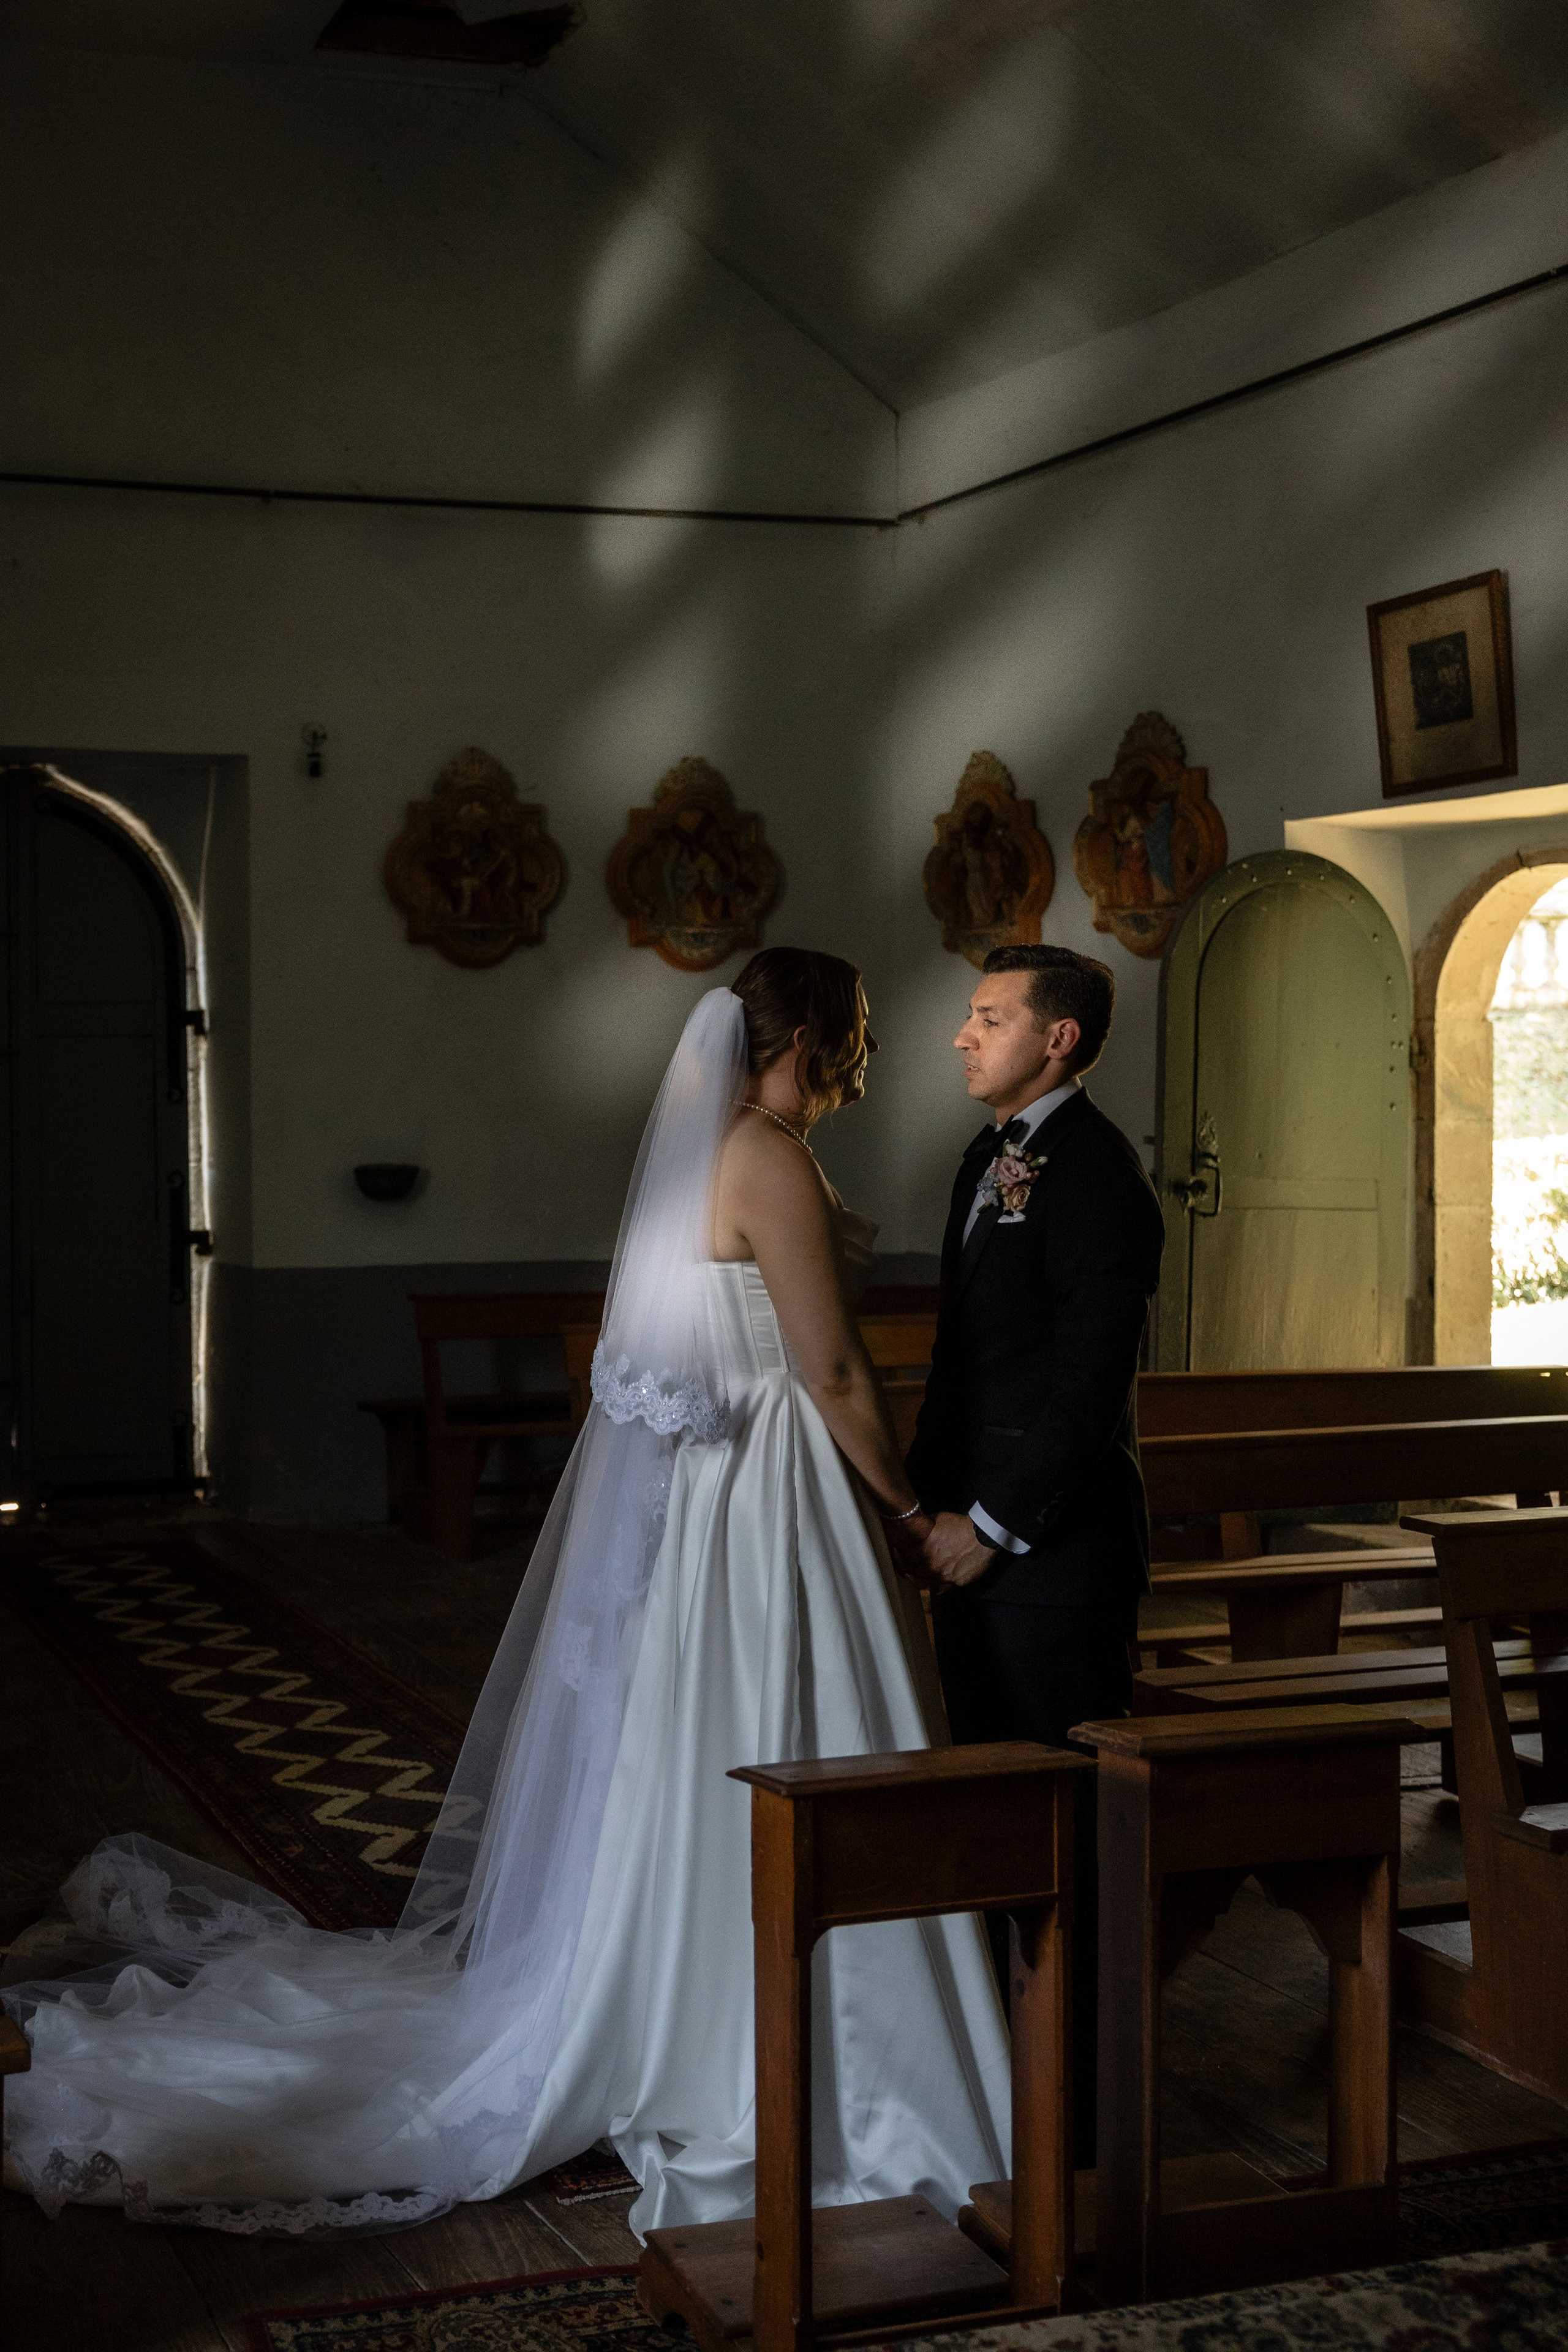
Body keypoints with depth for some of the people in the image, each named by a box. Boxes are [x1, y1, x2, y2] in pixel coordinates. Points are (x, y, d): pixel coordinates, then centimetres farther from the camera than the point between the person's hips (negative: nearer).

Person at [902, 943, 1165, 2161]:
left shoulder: (1094, 1172, -15)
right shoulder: (993, 1156, 15)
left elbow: (1091, 1377, -19)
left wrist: (994, 1523, -15)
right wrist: (937, 1498, 12)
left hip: (1054, 1546, -9)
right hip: (979, 1533, 9)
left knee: (1065, 1816, -2)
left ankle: (1082, 2098, 8)